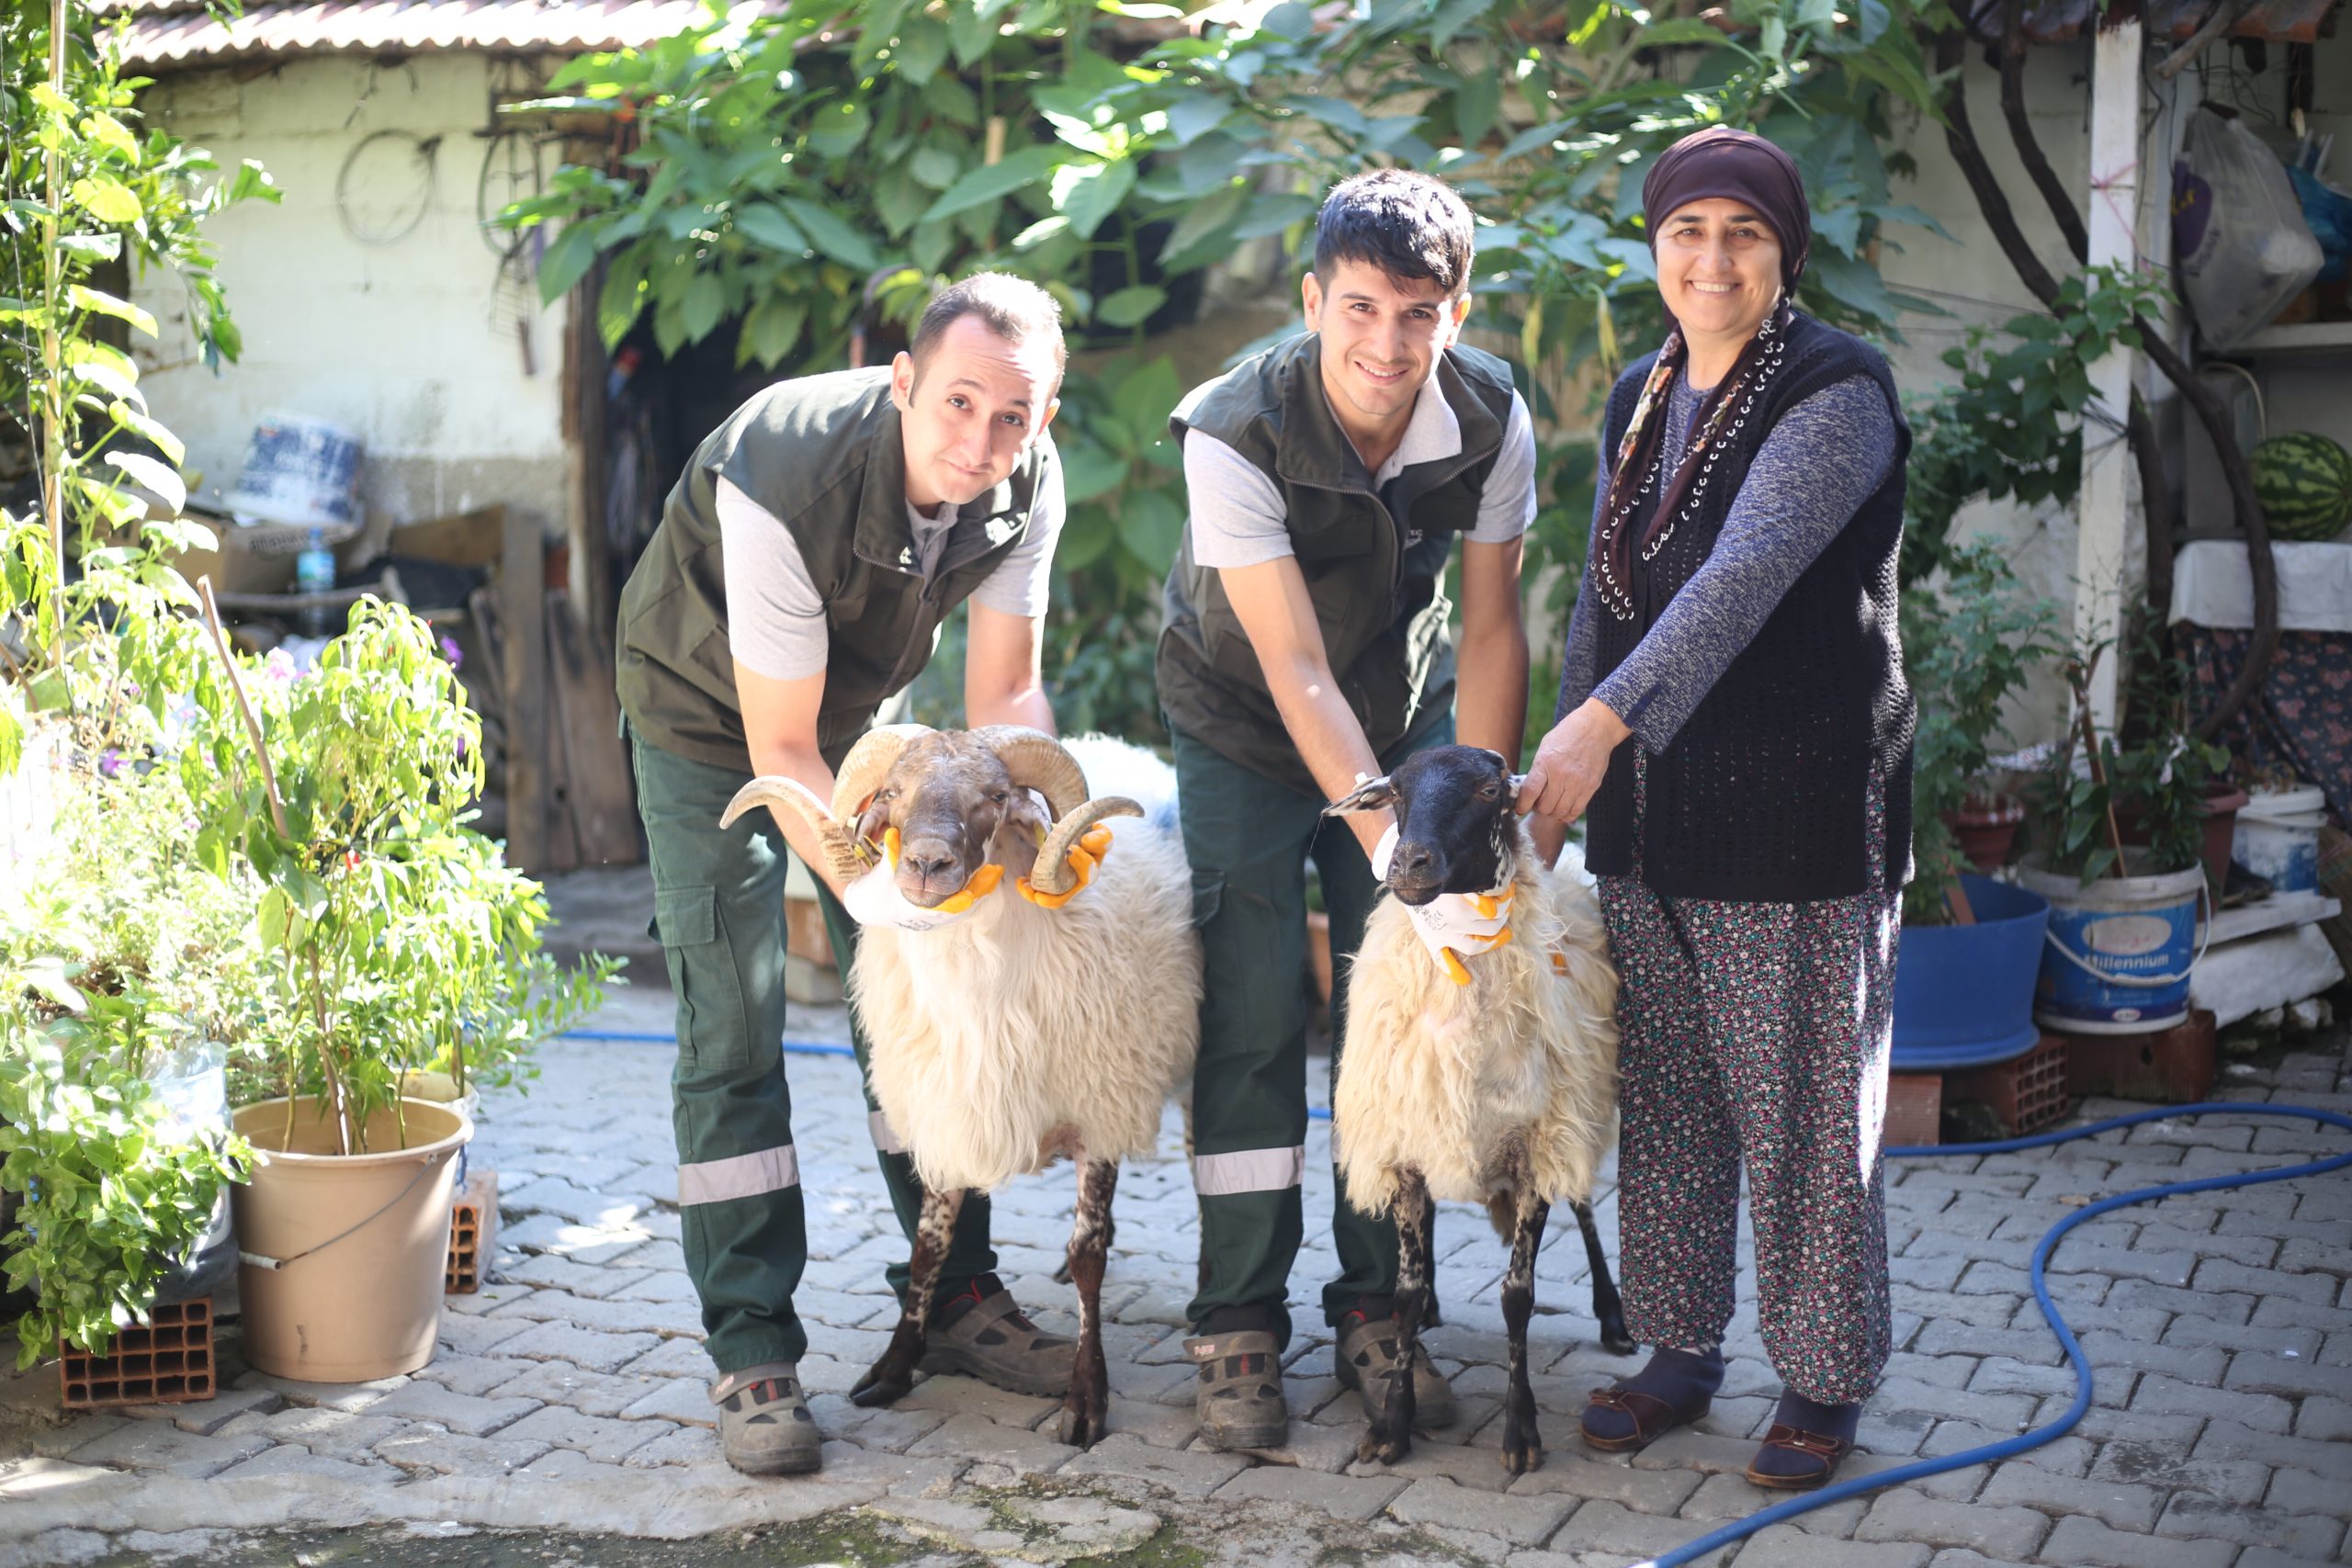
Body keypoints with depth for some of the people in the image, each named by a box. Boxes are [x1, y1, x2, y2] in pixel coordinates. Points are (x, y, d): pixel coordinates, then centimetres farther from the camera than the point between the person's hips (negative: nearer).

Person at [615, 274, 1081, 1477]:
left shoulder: (1027, 485, -21)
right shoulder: (784, 483, -38)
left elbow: (1003, 695, -10)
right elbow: (779, 748, -31)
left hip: (861, 709, 5)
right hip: (709, 714, -5)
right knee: (732, 1026, -10)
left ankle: (956, 1296, 18)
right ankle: (751, 1354, -4)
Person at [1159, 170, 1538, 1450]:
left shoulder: (1493, 421, -19)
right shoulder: (1236, 433, -30)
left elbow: (1489, 626, -9)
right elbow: (1296, 670, -32)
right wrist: (1392, 842, -38)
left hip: (1406, 718, 3)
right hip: (1244, 728, -3)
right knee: (1252, 1022, -7)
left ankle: (1376, 1310, 13)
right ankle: (1238, 1325, 5)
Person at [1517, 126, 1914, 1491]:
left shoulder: (1837, 392, -11)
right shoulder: (1644, 398, 12)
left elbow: (1746, 574, -24)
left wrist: (1603, 720, -32)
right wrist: (1565, 760, 14)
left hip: (1799, 807, -6)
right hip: (1650, 812, 7)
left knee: (1804, 1101, 2)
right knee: (1665, 1094, 12)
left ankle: (1826, 1379, 17)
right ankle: (1682, 1348, 26)